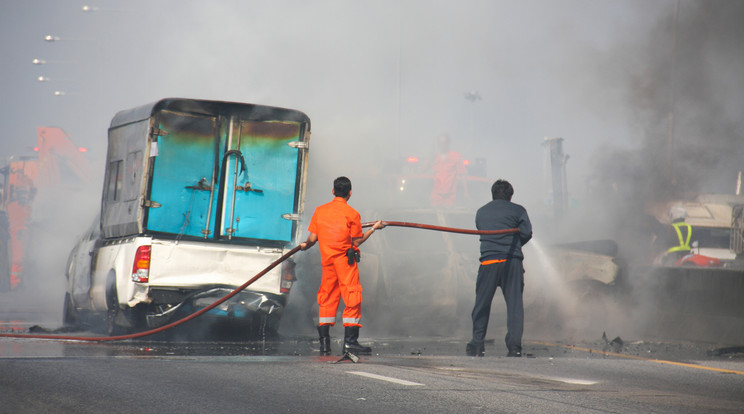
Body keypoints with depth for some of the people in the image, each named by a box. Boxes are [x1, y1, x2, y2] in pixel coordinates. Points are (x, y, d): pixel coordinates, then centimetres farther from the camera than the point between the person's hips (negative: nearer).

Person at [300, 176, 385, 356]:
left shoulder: (320, 211, 6)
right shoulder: (352, 213, -5)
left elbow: (312, 238, 4)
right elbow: (357, 241, -3)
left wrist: (305, 245, 25)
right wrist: (374, 228, 9)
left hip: (326, 260, 4)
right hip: (345, 260, -4)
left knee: (327, 300, 10)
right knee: (352, 299, -1)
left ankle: (324, 343, 6)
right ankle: (350, 342, -6)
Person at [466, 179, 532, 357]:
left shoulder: (481, 212, 17)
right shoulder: (518, 210, 6)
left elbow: (481, 232, 19)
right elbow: (527, 232, -1)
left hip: (488, 261, 2)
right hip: (512, 261, -2)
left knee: (482, 303, 9)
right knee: (514, 303, 0)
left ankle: (477, 344, 10)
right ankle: (514, 345, -7)